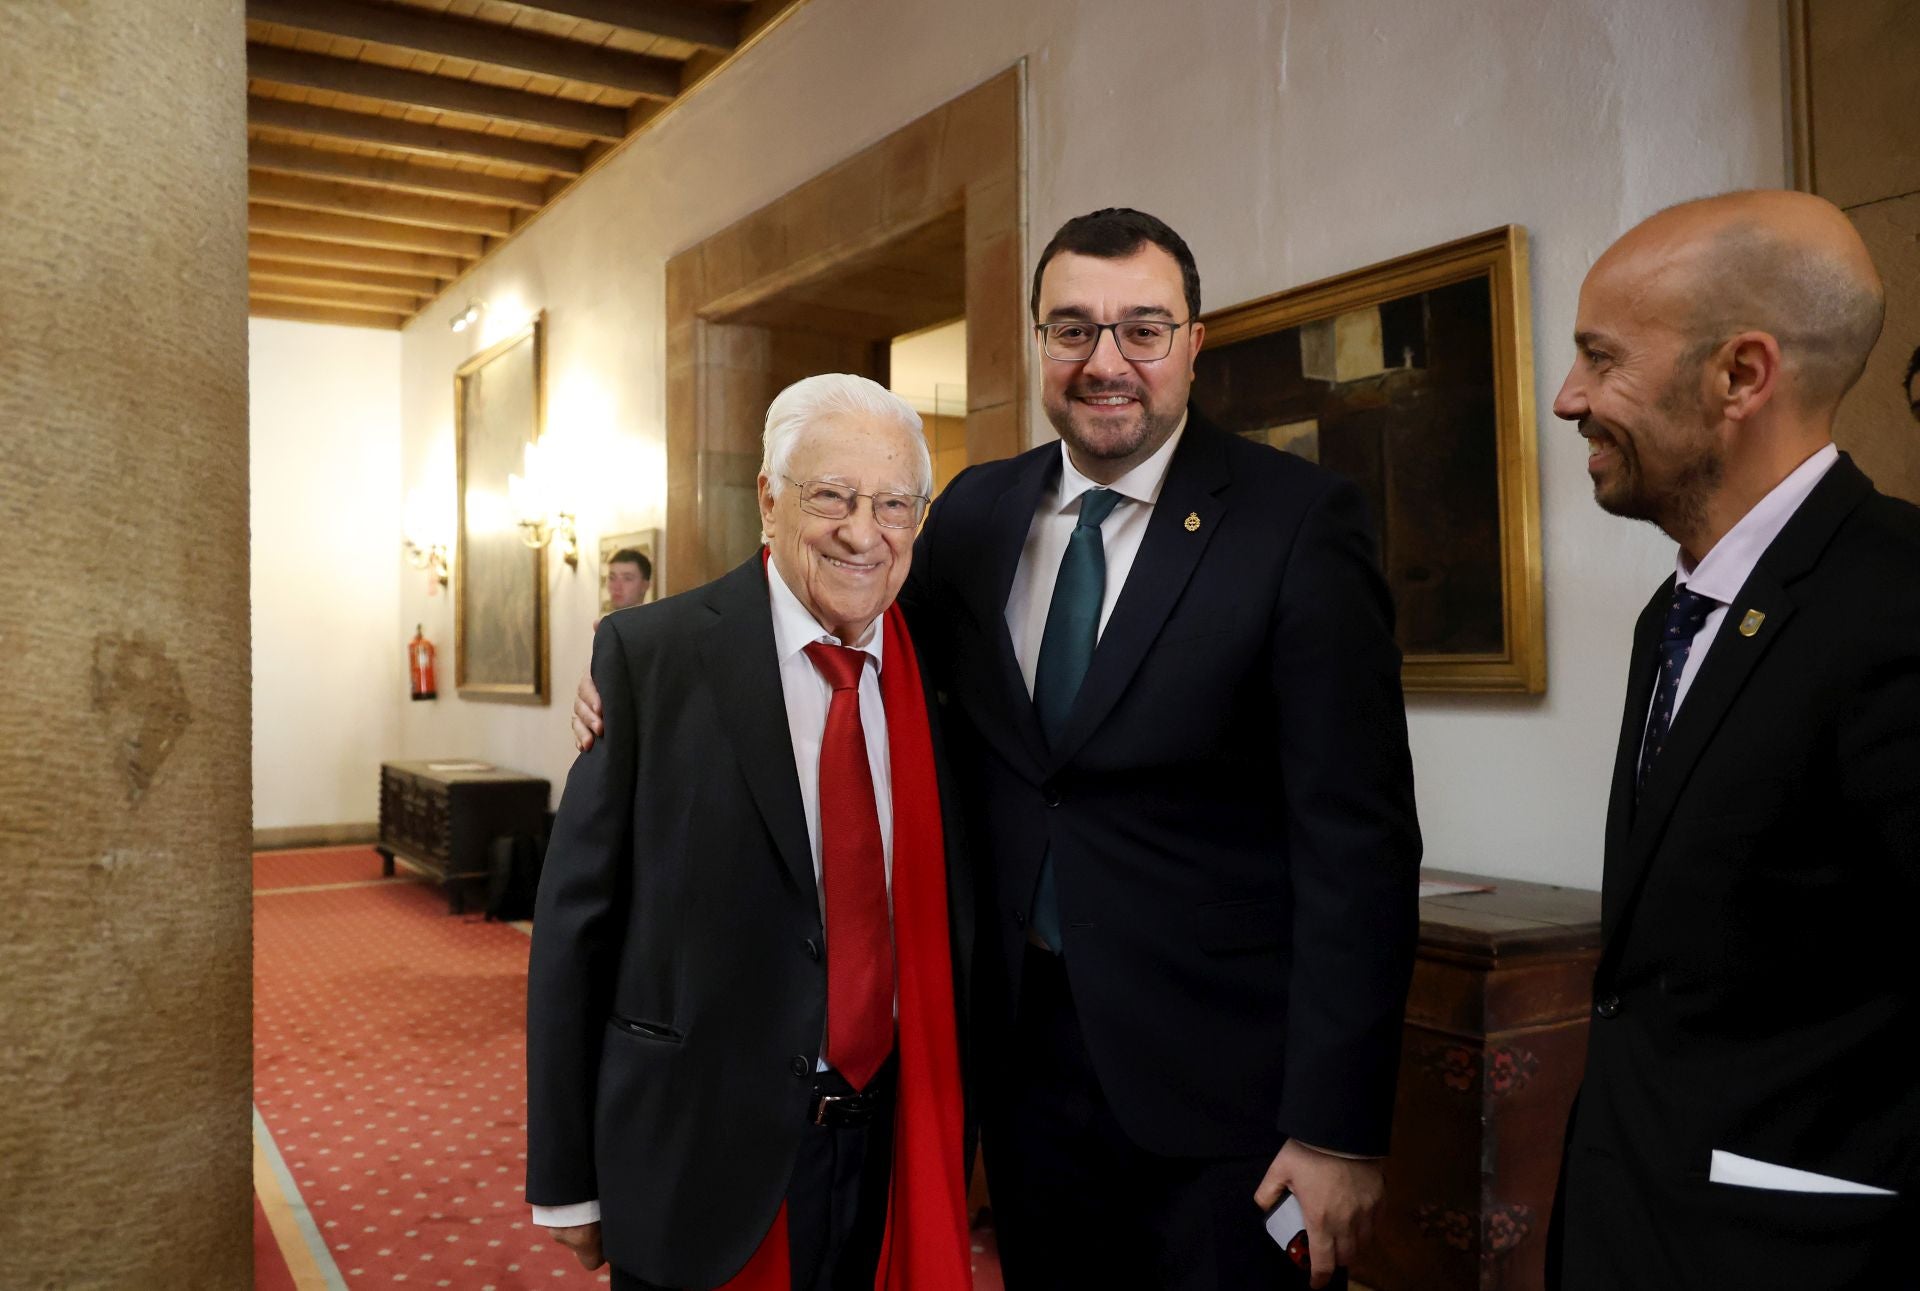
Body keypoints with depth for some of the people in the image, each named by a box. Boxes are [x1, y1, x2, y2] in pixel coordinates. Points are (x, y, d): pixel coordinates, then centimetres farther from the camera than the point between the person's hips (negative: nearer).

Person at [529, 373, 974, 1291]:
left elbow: (954, 922, 6)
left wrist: (955, 1140, 11)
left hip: (893, 1147, 3)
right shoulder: (649, 655, -11)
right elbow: (576, 921, -8)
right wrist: (566, 1178, -5)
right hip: (699, 1154, -3)